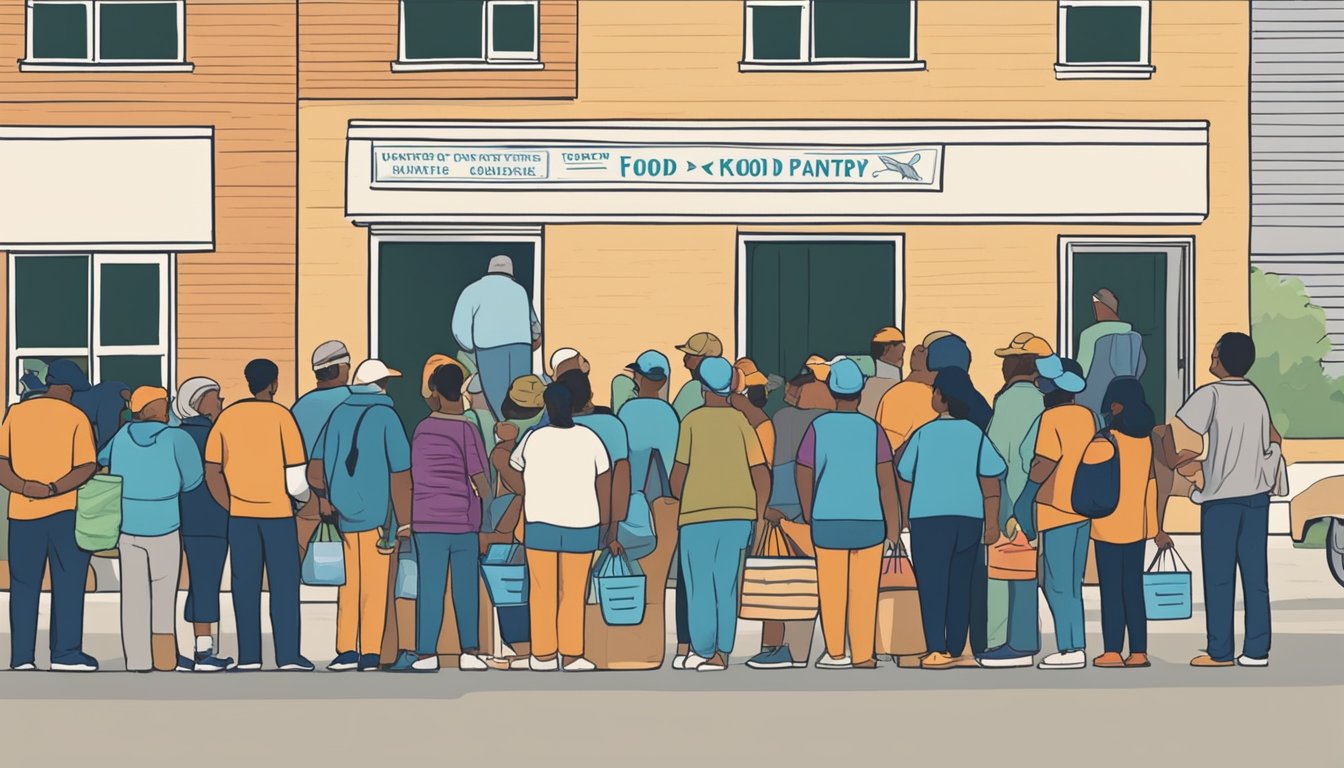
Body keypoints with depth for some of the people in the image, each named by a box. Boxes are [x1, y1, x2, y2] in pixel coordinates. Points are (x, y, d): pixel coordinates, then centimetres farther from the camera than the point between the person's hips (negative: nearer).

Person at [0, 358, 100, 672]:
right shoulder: (76, 417, -3)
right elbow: (87, 467, -13)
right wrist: (54, 489, -18)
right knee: (68, 582, 4)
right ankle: (65, 653, 0)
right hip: (65, 510, -3)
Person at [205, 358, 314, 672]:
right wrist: (305, 496, 10)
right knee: (284, 584, 3)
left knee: (245, 585, 7)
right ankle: (288, 655, 1)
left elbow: (212, 472, 3)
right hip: (277, 511, -3)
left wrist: (231, 506, 8)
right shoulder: (280, 415, -6)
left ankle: (248, 656, 7)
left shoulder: (227, 416, 5)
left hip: (240, 513, 3)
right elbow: (296, 471, -8)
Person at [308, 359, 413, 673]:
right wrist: (404, 521, -4)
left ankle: (346, 651, 7)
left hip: (345, 514, 4)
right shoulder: (385, 416, -6)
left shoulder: (339, 414, 6)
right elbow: (400, 474, -8)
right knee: (374, 588, 1)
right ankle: (370, 655, 0)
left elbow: (316, 469, 3)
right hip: (376, 515, -4)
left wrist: (325, 498, 17)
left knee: (348, 585, 10)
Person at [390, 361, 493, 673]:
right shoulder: (467, 431, -6)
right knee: (466, 588, 5)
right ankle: (470, 652, 5)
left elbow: (414, 478, 9)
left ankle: (426, 654, 2)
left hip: (427, 522, 1)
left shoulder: (421, 429, 2)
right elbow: (482, 484, -6)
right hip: (463, 521, -1)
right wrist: (487, 497, 14)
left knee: (429, 588, 2)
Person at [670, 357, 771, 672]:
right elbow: (761, 472, -1)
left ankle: (702, 651, 7)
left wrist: (677, 500, 19)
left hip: (698, 512, -2)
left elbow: (680, 469, 0)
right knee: (727, 584, 9)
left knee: (700, 584, 6)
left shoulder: (692, 421, -2)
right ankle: (722, 651, 7)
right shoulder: (741, 420, 3)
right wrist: (759, 516, 8)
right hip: (738, 511, 2)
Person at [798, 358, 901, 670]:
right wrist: (893, 525, -1)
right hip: (869, 518, 0)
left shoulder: (819, 427, -2)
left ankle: (835, 653, 7)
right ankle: (862, 654, 3)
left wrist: (808, 514, 12)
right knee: (864, 591, 3)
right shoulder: (872, 429, -4)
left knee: (832, 590, 6)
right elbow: (886, 479, -6)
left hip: (828, 519, 0)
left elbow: (804, 474, -1)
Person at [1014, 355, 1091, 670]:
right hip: (1083, 508, 8)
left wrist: (1025, 500, -8)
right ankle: (1076, 646, 12)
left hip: (1057, 510, -8)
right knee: (1071, 584, 12)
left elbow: (1045, 463, -16)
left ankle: (1069, 649, -5)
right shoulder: (1086, 415, 9)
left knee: (1057, 584, -4)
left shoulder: (1051, 417, -12)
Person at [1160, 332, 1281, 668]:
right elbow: (1275, 442, 19)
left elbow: (1171, 434, -14)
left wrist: (1173, 460, 3)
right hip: (1257, 495, 6)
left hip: (1222, 496, -5)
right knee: (1256, 575, 4)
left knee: (1219, 578, 0)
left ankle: (1220, 651, 0)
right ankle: (1256, 650, 4)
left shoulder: (1211, 395, -10)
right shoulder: (1256, 396, 10)